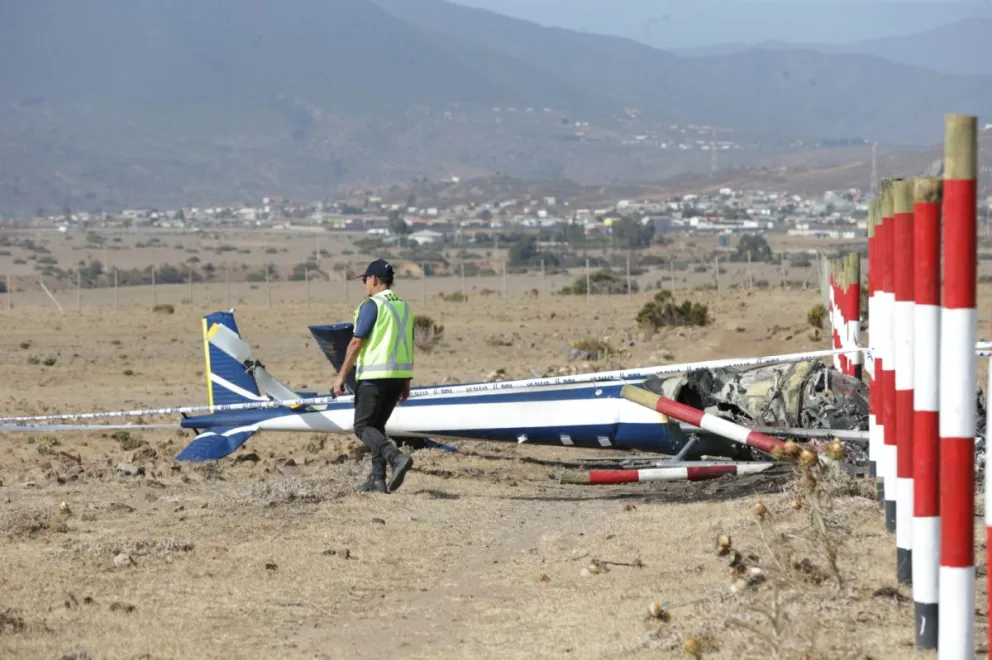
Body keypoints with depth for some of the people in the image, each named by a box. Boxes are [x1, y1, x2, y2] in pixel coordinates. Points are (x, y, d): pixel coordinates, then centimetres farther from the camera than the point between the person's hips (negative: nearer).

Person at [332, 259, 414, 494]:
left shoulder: (372, 305, -11)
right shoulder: (404, 307, 13)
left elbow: (357, 342, -14)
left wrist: (341, 376, -11)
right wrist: (406, 382, 20)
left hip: (375, 375, -8)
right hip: (399, 374, 8)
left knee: (363, 426, -3)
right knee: (377, 425, 16)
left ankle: (396, 457, -25)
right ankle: (378, 479, 10)